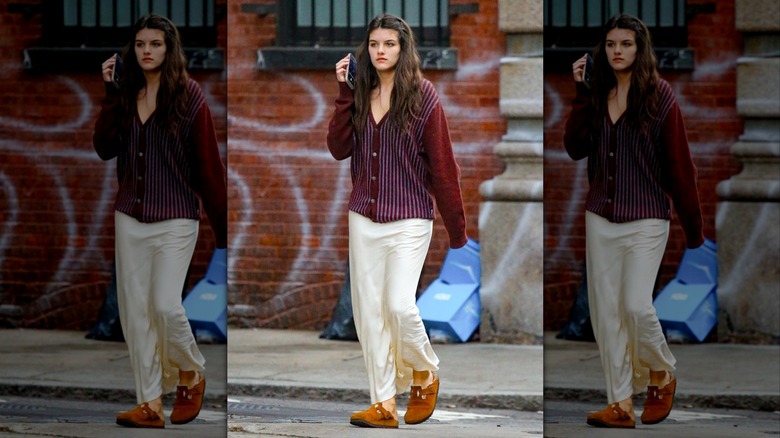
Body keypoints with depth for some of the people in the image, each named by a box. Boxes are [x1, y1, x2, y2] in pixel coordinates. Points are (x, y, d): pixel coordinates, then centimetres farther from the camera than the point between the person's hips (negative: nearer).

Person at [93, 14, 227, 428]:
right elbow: (105, 148, -2)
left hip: (175, 220, -5)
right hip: (130, 218, 5)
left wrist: (223, 228, -6)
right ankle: (150, 404, 10)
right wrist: (110, 93, -7)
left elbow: (208, 164, -7)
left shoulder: (188, 96, -7)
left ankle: (191, 376, 13)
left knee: (166, 306, -14)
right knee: (135, 311, 4)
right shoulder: (126, 95, 7)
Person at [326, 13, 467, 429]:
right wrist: (344, 94, -7)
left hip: (408, 220, -5)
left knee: (400, 305, -15)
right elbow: (338, 148, -2)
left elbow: (442, 166, -6)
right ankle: (384, 403, 10)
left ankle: (425, 375, 13)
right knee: (369, 311, 4)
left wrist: (457, 231, -5)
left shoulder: (422, 97, -7)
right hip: (363, 218, 5)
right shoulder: (360, 95, 7)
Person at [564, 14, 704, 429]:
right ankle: (621, 404, 10)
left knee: (636, 305, -14)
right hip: (600, 218, 5)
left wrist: (693, 228, -5)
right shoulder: (597, 95, 7)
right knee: (605, 312, 3)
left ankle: (662, 376, 14)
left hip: (645, 219, -5)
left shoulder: (659, 96, -7)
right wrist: (580, 94, -6)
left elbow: (679, 164, -6)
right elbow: (575, 148, -2)